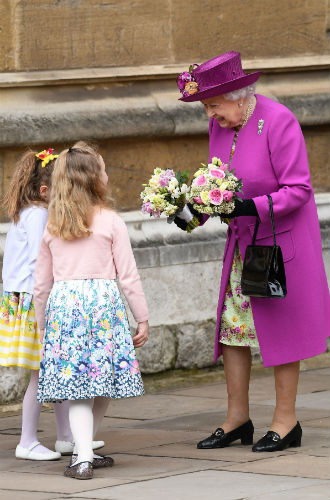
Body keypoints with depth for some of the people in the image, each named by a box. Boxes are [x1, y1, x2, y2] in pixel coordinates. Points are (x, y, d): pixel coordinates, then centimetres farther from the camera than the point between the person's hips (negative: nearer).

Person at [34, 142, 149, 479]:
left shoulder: (52, 229, 10)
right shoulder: (111, 223, -1)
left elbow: (41, 284, 13)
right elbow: (128, 276, -1)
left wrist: (42, 324, 24)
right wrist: (142, 319, 6)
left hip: (62, 303, 3)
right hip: (103, 299, -3)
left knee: (76, 387, 1)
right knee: (103, 381, 12)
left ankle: (83, 457, -11)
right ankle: (83, 451, 19)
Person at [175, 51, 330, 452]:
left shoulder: (278, 121, -18)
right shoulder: (220, 125, 2)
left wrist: (251, 207, -31)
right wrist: (194, 212, -6)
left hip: (281, 238, -7)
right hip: (242, 241, 7)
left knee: (280, 328, 0)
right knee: (231, 326, 5)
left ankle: (286, 420, 9)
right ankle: (237, 418, 13)